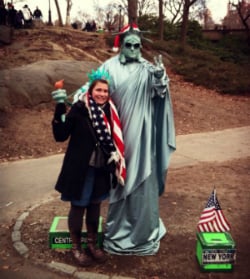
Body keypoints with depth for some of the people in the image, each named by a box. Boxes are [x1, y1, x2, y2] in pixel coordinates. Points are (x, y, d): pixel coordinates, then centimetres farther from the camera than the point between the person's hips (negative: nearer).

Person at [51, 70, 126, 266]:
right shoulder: (79, 109, -14)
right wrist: (60, 109, -28)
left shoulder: (110, 111, 1)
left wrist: (115, 159, 4)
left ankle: (92, 243, 36)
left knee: (95, 206, 17)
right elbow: (60, 136, -19)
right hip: (80, 169, -4)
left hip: (101, 169, 4)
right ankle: (76, 247, 30)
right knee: (78, 207, 10)